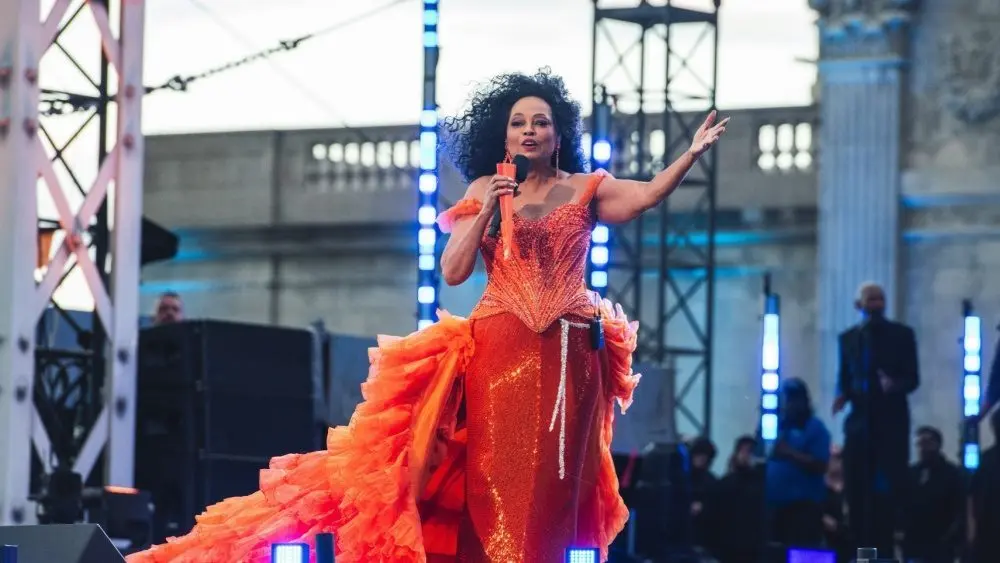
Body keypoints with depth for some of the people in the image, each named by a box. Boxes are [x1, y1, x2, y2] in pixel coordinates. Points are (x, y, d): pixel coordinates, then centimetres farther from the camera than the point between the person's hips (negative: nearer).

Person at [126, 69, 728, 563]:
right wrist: (487, 211, -7)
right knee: (495, 481, -3)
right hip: (499, 349, 0)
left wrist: (694, 153, -22)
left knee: (550, 485, 0)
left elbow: (646, 195, -10)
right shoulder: (484, 191, 10)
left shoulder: (585, 189, 8)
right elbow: (453, 271, 2)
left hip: (567, 354, 0)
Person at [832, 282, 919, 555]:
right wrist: (842, 395, -11)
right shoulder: (847, 338, 9)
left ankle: (884, 551, -4)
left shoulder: (902, 334, 1)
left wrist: (894, 385, -24)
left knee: (887, 490, -6)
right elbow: (844, 378, 11)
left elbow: (913, 378, -3)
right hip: (860, 422, 3)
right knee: (857, 490, -2)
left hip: (891, 422, -2)